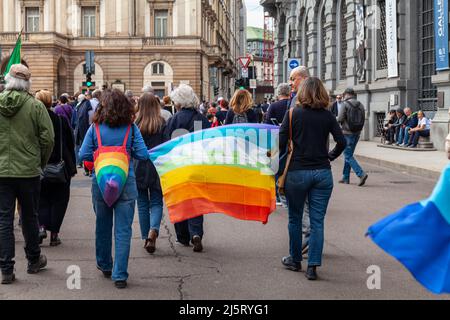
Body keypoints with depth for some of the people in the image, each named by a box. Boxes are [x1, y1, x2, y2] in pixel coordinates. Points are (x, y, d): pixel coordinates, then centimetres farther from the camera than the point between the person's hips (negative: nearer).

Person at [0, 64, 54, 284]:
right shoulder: (35, 106, -9)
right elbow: (48, 138, -8)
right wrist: (41, 163, 8)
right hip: (29, 171, -1)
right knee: (29, 217, 14)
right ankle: (34, 261, 29)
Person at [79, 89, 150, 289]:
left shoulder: (95, 128, -4)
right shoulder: (131, 128, -6)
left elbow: (83, 155, -6)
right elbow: (143, 155, -8)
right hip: (126, 184, -1)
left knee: (103, 226, 19)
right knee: (123, 230, 2)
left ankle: (104, 265, 35)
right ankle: (120, 275, 1)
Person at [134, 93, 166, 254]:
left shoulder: (135, 125, -6)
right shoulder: (162, 124, -5)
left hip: (139, 169, 0)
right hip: (157, 168, 0)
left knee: (142, 203, 12)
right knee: (156, 202, 6)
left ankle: (146, 238, 14)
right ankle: (153, 230, -19)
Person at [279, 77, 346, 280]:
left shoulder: (293, 114, -4)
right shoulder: (327, 115, 2)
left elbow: (281, 143, -9)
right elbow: (341, 142, -4)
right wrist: (330, 157, 13)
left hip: (297, 172, -2)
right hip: (323, 172, 2)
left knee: (295, 218, 14)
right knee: (317, 221, 4)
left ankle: (295, 260, 26)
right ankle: (312, 266, 1)